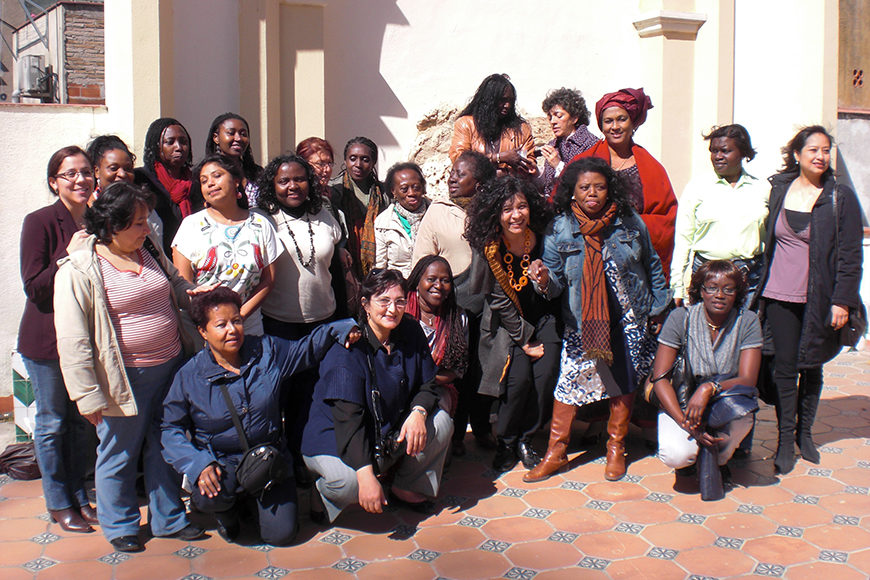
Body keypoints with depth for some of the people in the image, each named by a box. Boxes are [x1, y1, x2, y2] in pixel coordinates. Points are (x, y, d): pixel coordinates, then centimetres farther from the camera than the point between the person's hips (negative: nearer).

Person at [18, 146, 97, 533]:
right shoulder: (39, 222, -11)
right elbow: (34, 287, -14)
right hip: (47, 338, -5)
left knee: (82, 421, 14)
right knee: (52, 423, 7)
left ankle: (78, 495, 28)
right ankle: (58, 503, 21)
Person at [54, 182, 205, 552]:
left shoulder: (150, 252, 5)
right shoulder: (79, 271, -15)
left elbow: (176, 285, 25)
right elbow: (72, 340, -15)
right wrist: (88, 395, -16)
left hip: (170, 367, 6)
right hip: (126, 379, -6)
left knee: (165, 447, 18)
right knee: (119, 453, 11)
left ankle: (168, 518, 36)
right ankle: (119, 525, 34)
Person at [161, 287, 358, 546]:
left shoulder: (268, 351, -3)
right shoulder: (190, 376, -9)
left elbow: (308, 347, 12)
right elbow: (170, 428, -6)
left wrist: (341, 329, -4)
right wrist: (198, 465, -21)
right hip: (220, 461, -2)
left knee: (281, 534, -9)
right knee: (209, 496, -35)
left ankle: (253, 500, 26)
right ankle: (226, 510, 6)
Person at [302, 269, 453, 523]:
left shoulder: (410, 332, -5)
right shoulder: (347, 350, -24)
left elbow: (428, 384, 2)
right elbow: (348, 417, -30)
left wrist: (419, 412, -23)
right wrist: (366, 476, -40)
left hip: (392, 432, 7)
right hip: (334, 440, -6)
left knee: (441, 422, -14)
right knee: (349, 481, -35)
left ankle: (406, 489, 7)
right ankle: (323, 494, 3)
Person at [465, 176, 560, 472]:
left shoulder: (543, 240, -11)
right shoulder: (490, 247, -15)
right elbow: (500, 300, -12)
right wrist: (524, 339, -13)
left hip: (542, 318, 2)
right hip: (506, 323, -2)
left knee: (545, 373, -15)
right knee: (519, 376, -19)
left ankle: (525, 439, 6)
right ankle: (504, 442, 3)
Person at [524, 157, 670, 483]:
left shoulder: (629, 222, -1)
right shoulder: (559, 229, -5)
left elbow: (652, 266, 9)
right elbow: (556, 281, -6)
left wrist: (658, 309, 10)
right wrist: (544, 281, -30)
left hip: (629, 321, 1)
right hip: (582, 324, -1)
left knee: (623, 383, 9)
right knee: (569, 383, -4)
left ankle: (616, 449, 28)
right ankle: (556, 452, 11)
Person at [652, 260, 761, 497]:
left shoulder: (747, 322, -8)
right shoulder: (681, 318, -10)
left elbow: (748, 380, -17)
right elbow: (660, 378, -13)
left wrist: (710, 388, -37)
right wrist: (686, 424, -25)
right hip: (681, 404, -1)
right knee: (676, 456, -30)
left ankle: (718, 458, -2)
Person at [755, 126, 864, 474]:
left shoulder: (840, 197, -2)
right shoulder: (778, 190, 5)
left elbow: (851, 253, -4)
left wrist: (841, 300, -9)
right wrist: (760, 288, 5)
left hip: (818, 299, -1)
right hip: (780, 295, 1)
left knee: (811, 367, 11)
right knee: (785, 366, 1)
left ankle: (804, 432, 27)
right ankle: (785, 439, 10)